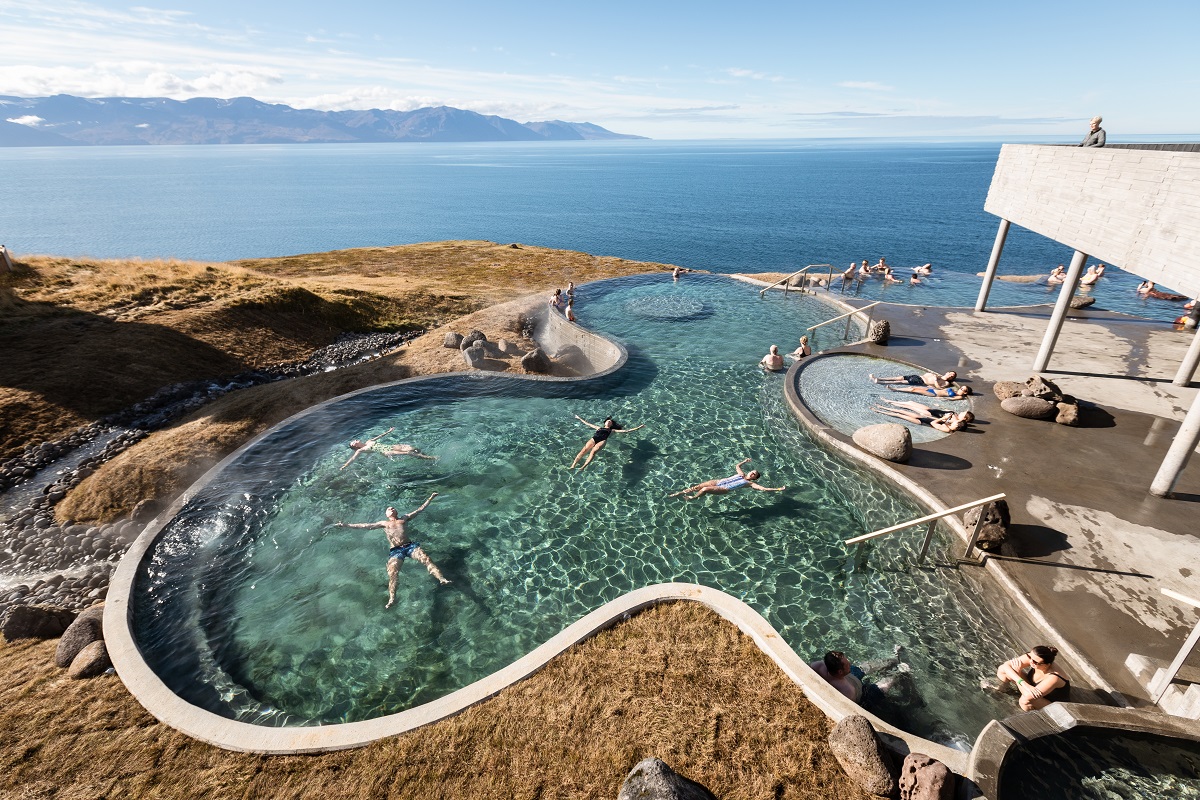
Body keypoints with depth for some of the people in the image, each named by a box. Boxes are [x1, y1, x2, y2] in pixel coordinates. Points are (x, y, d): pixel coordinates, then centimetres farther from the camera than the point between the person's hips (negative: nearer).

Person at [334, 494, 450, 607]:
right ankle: (391, 598, -36)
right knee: (392, 572, -25)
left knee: (425, 558, -26)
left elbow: (420, 509, 26)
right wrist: (345, 525, 14)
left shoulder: (404, 518, 26)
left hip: (410, 545, 0)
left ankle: (442, 579, -39)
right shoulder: (384, 523, 24)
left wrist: (431, 498, 25)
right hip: (396, 550, 0)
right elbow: (365, 525, 20)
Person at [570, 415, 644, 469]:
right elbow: (587, 423, 47)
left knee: (593, 451, -33)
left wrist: (638, 428, 18)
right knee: (584, 450, -27)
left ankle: (583, 467, -53)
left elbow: (626, 431, 23)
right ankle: (573, 465, -42)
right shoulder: (599, 427, 37)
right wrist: (580, 418, 55)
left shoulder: (612, 430, 30)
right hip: (593, 439, 2)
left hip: (602, 441, -2)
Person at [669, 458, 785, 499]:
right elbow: (737, 466, 39)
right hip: (718, 481, 6)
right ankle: (677, 494, 0)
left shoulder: (750, 483, 3)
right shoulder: (742, 475, 20)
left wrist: (778, 489, -7)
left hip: (723, 489, -6)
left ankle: (693, 498, 0)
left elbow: (764, 488, -5)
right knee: (697, 486, -7)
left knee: (704, 489, -28)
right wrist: (744, 461, 40)